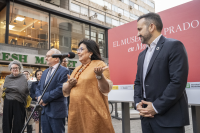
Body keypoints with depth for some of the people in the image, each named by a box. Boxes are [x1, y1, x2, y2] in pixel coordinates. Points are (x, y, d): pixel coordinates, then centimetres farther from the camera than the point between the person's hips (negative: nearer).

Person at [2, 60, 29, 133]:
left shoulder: (23, 78, -1)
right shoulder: (7, 77, 10)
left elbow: (22, 90, -11)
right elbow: (5, 89, 2)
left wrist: (10, 88, -6)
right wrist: (17, 89, -6)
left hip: (18, 103, -3)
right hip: (8, 103, 3)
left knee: (18, 122, 4)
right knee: (7, 121, 10)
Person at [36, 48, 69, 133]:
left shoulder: (64, 71, -11)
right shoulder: (45, 72, 16)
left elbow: (61, 89, -21)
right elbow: (38, 87, 16)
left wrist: (44, 98, -16)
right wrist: (39, 97, -5)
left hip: (56, 111, -8)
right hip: (45, 110, 8)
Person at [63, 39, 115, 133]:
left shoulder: (99, 64, -4)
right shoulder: (77, 69, 15)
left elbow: (106, 90, -12)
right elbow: (65, 92, 16)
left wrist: (99, 75, -27)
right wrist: (69, 84, -4)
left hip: (93, 113, -6)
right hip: (76, 113, 6)